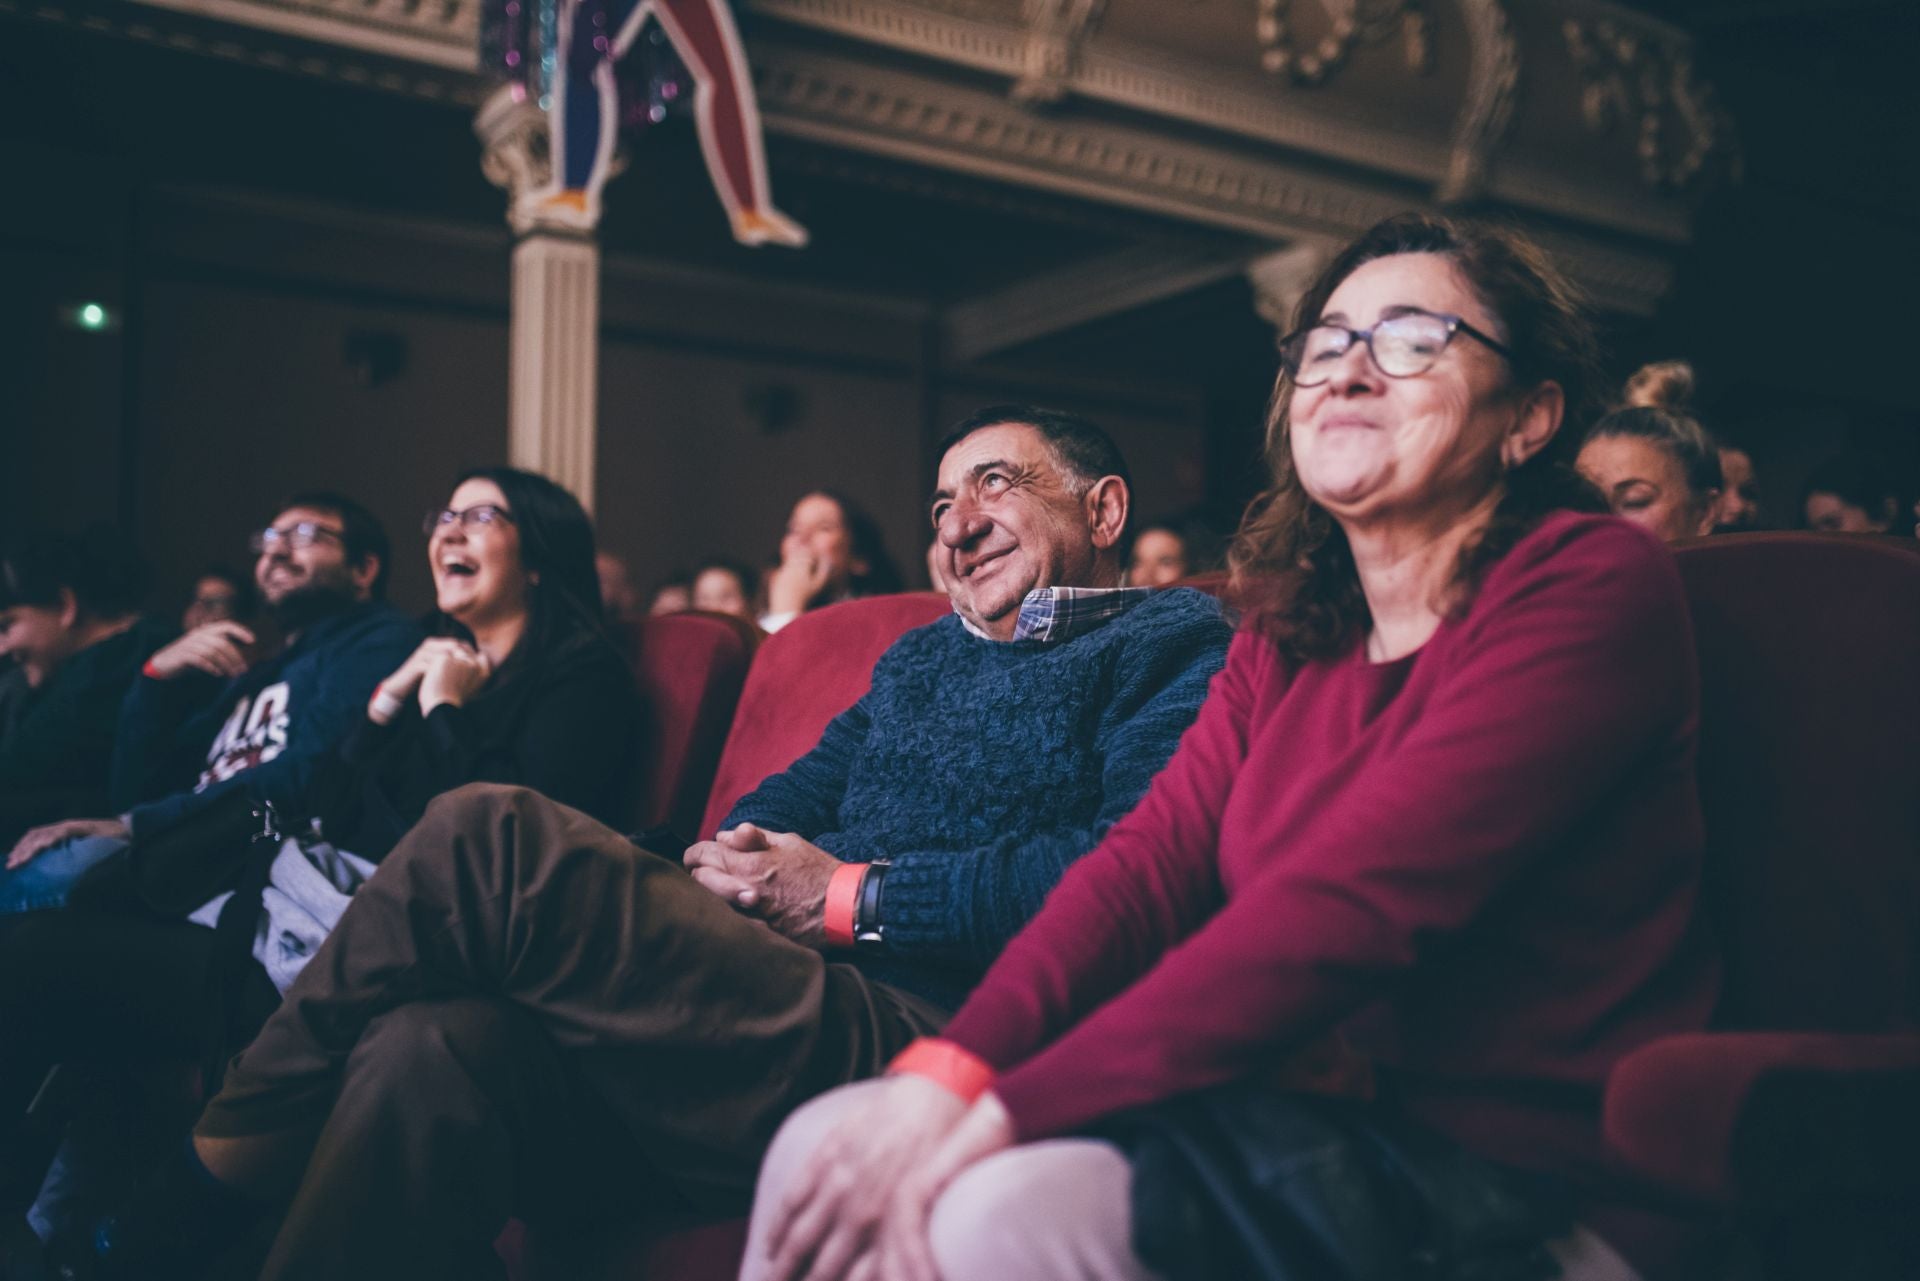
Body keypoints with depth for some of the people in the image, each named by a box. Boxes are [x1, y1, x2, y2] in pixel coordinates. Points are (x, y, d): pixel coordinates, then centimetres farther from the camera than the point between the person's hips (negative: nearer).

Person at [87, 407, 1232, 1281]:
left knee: (496, 838, -20)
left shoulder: (1177, 645, 7)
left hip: (922, 1042, -7)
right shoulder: (924, 654, 32)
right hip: (774, 994, 7)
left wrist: (853, 895, -9)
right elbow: (788, 795, 26)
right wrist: (729, 861, 1)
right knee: (430, 1051, -23)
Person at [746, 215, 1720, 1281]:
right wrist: (950, 1072, -17)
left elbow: (1350, 907, -22)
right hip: (1311, 1108, 7)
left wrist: (1010, 1108, -25)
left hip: (1501, 1165, -6)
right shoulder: (1285, 640, 14)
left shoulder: (1592, 585, -11)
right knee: (824, 1147, -8)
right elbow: (1151, 861, 1)